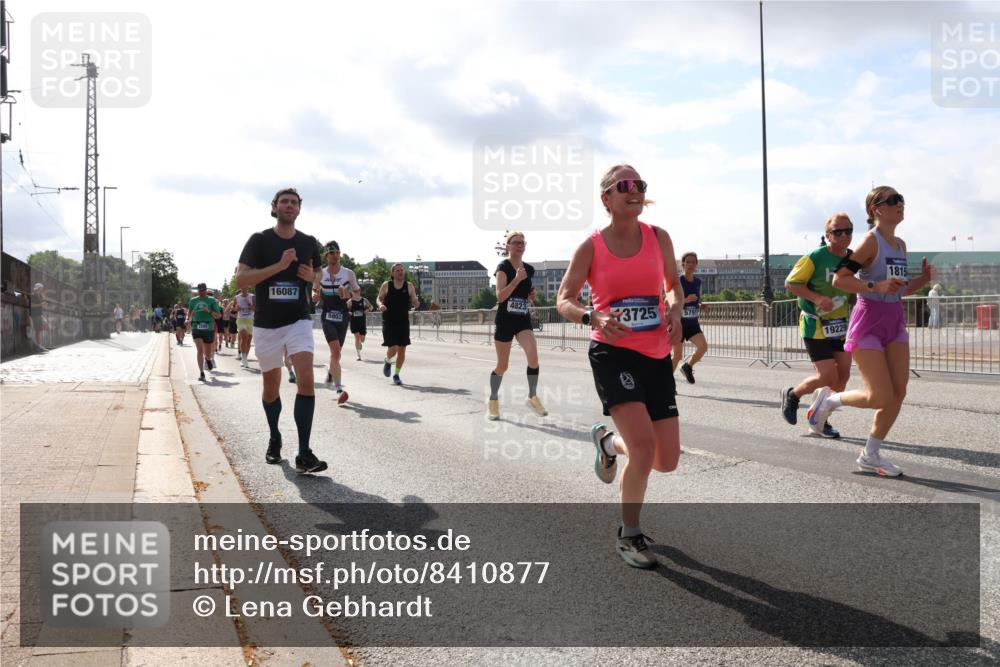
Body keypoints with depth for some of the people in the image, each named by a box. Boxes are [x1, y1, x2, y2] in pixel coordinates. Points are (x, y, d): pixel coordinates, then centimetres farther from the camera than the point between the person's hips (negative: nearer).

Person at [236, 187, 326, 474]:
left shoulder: (308, 243, 5)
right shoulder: (259, 240, -3)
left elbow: (318, 274, 21)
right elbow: (241, 279, -12)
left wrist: (311, 276, -4)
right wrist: (280, 265, -20)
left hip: (299, 321, 1)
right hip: (266, 324, 0)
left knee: (306, 380, -18)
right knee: (271, 386, 12)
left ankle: (304, 455, -17)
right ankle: (274, 440, 37)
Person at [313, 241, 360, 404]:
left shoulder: (348, 273, 0)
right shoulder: (320, 274, 1)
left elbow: (358, 295, 6)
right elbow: (315, 291, 17)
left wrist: (349, 294, -15)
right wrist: (315, 296, -6)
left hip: (343, 317, 2)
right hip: (327, 317, -2)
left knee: (336, 352, 13)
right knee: (335, 351, -19)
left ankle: (330, 374, 46)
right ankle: (339, 389, -23)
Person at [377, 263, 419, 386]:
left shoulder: (409, 286, 3)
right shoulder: (386, 285, 0)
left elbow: (415, 302, 5)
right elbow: (379, 299, 9)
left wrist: (416, 303, -19)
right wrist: (380, 305, -14)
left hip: (403, 322, 2)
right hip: (389, 322, -2)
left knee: (402, 349, 2)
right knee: (393, 348, -12)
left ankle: (396, 375, 19)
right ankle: (387, 361, 24)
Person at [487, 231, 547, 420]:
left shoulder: (529, 269, 8)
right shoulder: (503, 267, -8)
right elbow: (500, 296, -20)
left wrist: (531, 295, 2)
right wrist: (517, 278, -25)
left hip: (524, 320, 4)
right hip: (505, 320, -4)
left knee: (533, 357, -18)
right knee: (502, 366, 5)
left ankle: (532, 397, -1)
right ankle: (493, 401, 25)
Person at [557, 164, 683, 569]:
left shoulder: (658, 238, 6)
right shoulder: (591, 247, -3)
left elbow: (674, 284, 18)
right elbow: (564, 301, -1)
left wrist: (675, 311, -4)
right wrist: (592, 317, -22)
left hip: (657, 356, 4)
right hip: (612, 352, -4)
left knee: (667, 460, 2)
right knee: (644, 446, -19)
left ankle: (607, 441, 35)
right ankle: (629, 537, 4)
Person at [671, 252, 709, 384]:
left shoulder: (698, 281, 7)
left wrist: (700, 306, -3)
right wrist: (685, 300, -26)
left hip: (693, 323, 4)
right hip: (679, 323, -4)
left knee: (703, 346, -18)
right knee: (678, 356, 0)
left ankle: (688, 366, 10)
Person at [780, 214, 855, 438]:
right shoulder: (815, 257, -13)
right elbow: (790, 283, -12)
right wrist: (817, 298, -23)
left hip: (842, 326, 6)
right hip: (816, 326, -6)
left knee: (843, 376, 2)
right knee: (828, 377, -9)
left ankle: (819, 422, 17)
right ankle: (792, 394, 21)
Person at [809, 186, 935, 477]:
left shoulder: (900, 245, 12)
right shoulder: (871, 240, -12)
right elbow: (839, 280, -17)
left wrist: (923, 278, 3)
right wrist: (877, 286, -26)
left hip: (895, 321, 8)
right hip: (869, 322, -8)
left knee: (898, 393, 2)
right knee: (880, 397, -10)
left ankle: (870, 455, 14)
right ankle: (829, 398, 18)